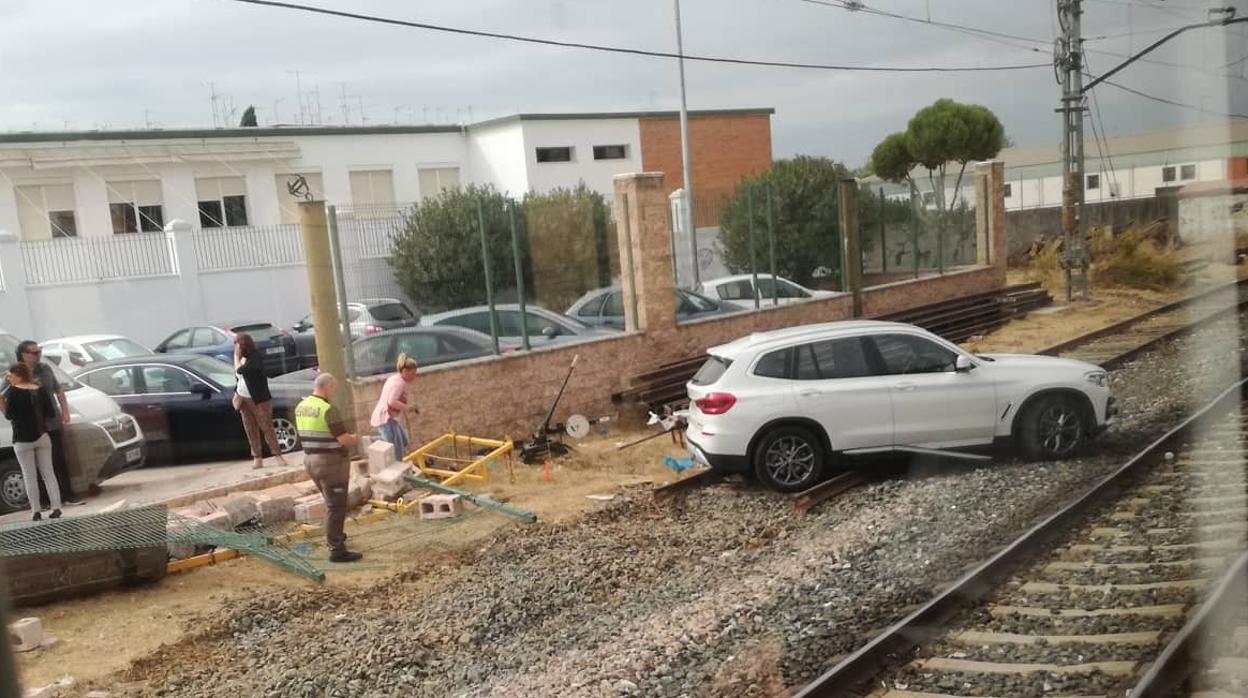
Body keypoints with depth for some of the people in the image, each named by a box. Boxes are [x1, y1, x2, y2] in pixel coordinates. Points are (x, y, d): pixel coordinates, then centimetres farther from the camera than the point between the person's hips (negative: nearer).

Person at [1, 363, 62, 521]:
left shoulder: (13, 391, -10)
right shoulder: (40, 389, 4)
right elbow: (51, 412, 4)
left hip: (23, 440, -4)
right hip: (42, 436, 4)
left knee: (30, 476, 3)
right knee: (48, 473, 7)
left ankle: (36, 511, 2)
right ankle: (56, 508, 1)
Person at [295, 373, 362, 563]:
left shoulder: (300, 408, 6)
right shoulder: (328, 410, -20)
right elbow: (344, 440, -20)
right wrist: (354, 439, 2)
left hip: (310, 460, 9)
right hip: (331, 462, -8)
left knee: (331, 501, 25)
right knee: (336, 506, -2)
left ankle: (334, 535, 40)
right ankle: (336, 550, 1)